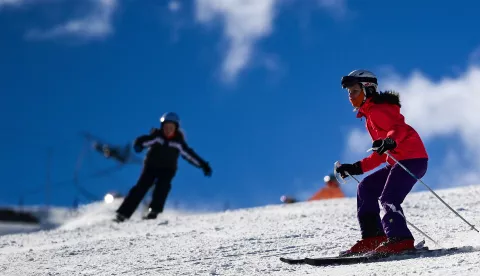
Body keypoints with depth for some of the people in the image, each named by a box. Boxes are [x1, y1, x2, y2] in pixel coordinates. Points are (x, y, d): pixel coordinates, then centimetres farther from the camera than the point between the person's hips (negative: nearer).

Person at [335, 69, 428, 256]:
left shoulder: (377, 109, -6)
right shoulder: (370, 116, 24)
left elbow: (400, 128, -25)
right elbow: (381, 155, 26)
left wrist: (390, 141, -46)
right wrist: (357, 168, 23)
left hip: (412, 158, -11)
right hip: (397, 162, 11)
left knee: (388, 199, -21)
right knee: (366, 188, 10)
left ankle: (401, 239, -24)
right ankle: (373, 237, 5)